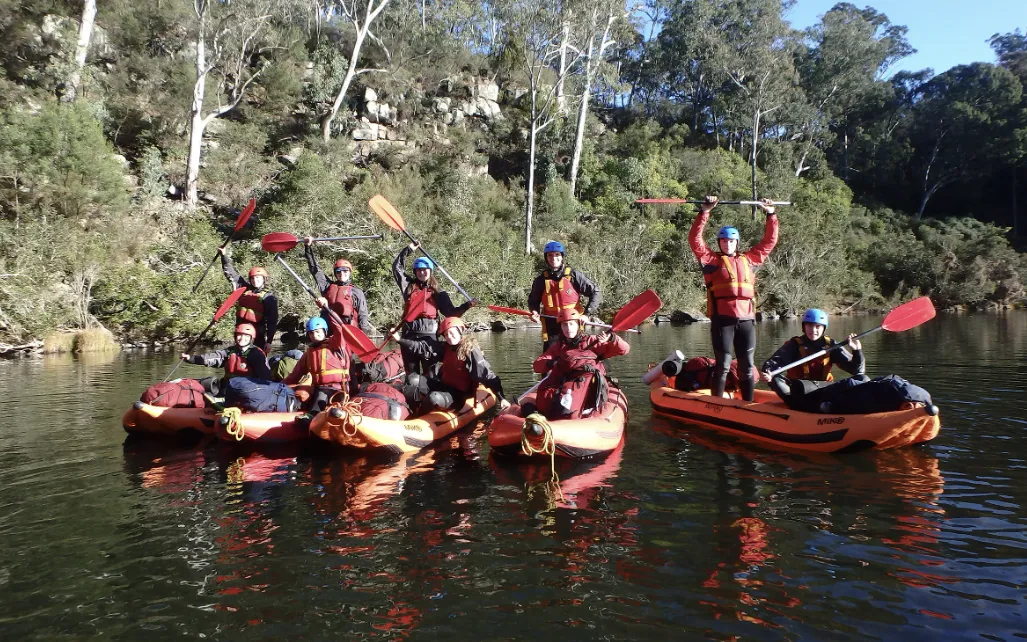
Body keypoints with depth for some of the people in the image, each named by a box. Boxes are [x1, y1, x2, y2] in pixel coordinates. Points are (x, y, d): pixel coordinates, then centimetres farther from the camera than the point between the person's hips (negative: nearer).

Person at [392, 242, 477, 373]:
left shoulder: (437, 293, 9)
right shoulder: (409, 286, 14)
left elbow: (450, 312, 4)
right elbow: (397, 267, 15)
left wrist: (466, 306, -9)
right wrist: (408, 249, 12)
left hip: (429, 335, -2)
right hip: (409, 334, 2)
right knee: (411, 373, 8)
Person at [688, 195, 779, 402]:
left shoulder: (749, 259, 19)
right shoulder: (712, 260, 9)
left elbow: (769, 241, 27)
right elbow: (695, 239, -1)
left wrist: (771, 215, 22)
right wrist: (704, 213, -6)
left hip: (746, 319, 3)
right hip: (722, 319, -3)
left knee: (747, 366, 7)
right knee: (723, 365, -3)